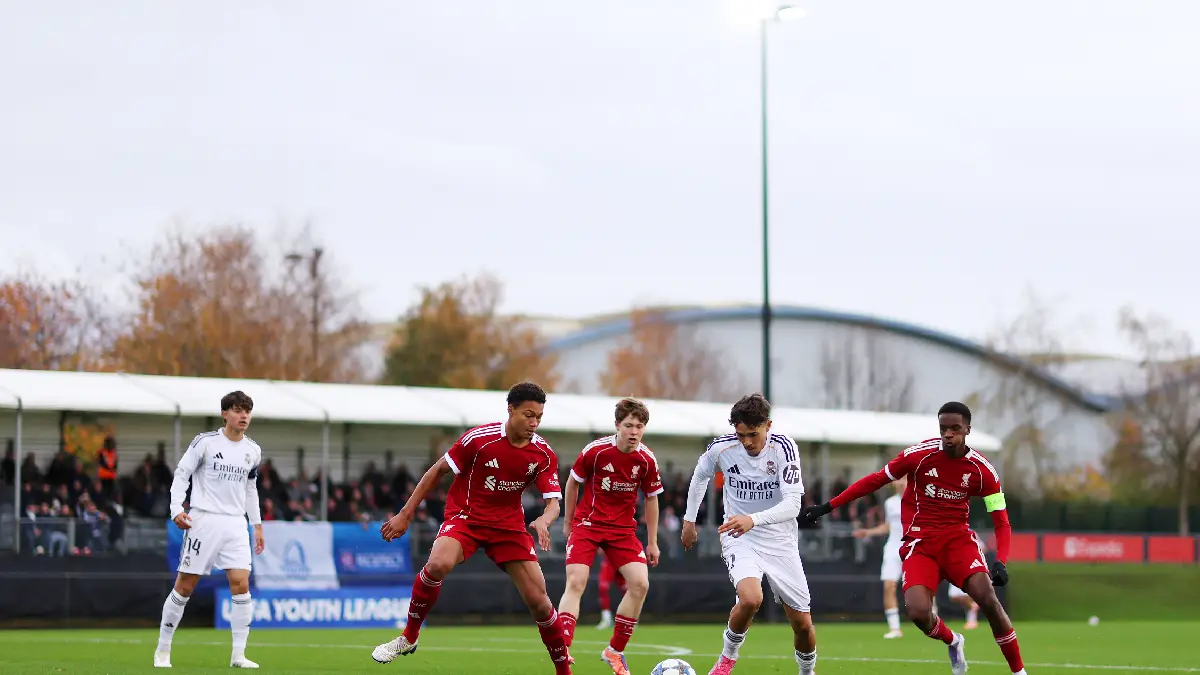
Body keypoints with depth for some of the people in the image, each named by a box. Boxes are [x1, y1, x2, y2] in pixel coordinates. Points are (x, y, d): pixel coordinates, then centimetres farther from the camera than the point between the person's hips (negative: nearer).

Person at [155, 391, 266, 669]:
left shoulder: (253, 451, 10)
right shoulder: (205, 442, -5)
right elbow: (181, 474, -3)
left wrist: (257, 525, 19)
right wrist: (177, 509, -16)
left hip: (235, 524, 4)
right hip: (203, 520, -4)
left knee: (241, 584, -10)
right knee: (184, 586, 0)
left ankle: (238, 655, -6)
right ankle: (162, 650, 12)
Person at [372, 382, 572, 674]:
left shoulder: (544, 455, -9)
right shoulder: (479, 439, -17)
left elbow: (553, 502, -9)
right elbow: (438, 471, -6)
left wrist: (543, 521, -35)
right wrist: (405, 514, -5)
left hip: (509, 524, 3)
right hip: (465, 516, -3)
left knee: (538, 600, -6)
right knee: (438, 564, -33)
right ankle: (409, 637, -11)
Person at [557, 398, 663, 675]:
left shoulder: (646, 460, -7)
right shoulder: (595, 451, -14)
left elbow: (651, 498, 8)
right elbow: (573, 483, 3)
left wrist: (652, 542, 10)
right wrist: (568, 522, 9)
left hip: (623, 529, 3)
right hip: (587, 524, -3)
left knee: (640, 583, -12)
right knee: (576, 582, -18)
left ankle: (615, 651, 4)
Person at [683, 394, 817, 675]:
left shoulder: (783, 447, -19)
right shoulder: (722, 447, -13)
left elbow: (793, 504, -27)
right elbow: (700, 476, 11)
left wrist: (753, 520, -42)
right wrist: (689, 520, 15)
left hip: (780, 541, 1)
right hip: (739, 539, -1)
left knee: (802, 623, 3)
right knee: (750, 599, -31)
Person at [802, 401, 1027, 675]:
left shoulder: (983, 470, -5)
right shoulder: (920, 454, -8)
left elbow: (1001, 522, -1)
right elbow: (875, 480, 2)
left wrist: (1000, 562, -19)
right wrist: (827, 506, 1)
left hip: (957, 539, 1)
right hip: (920, 543, 0)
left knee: (988, 598, -22)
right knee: (919, 613, -22)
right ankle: (953, 642, 14)